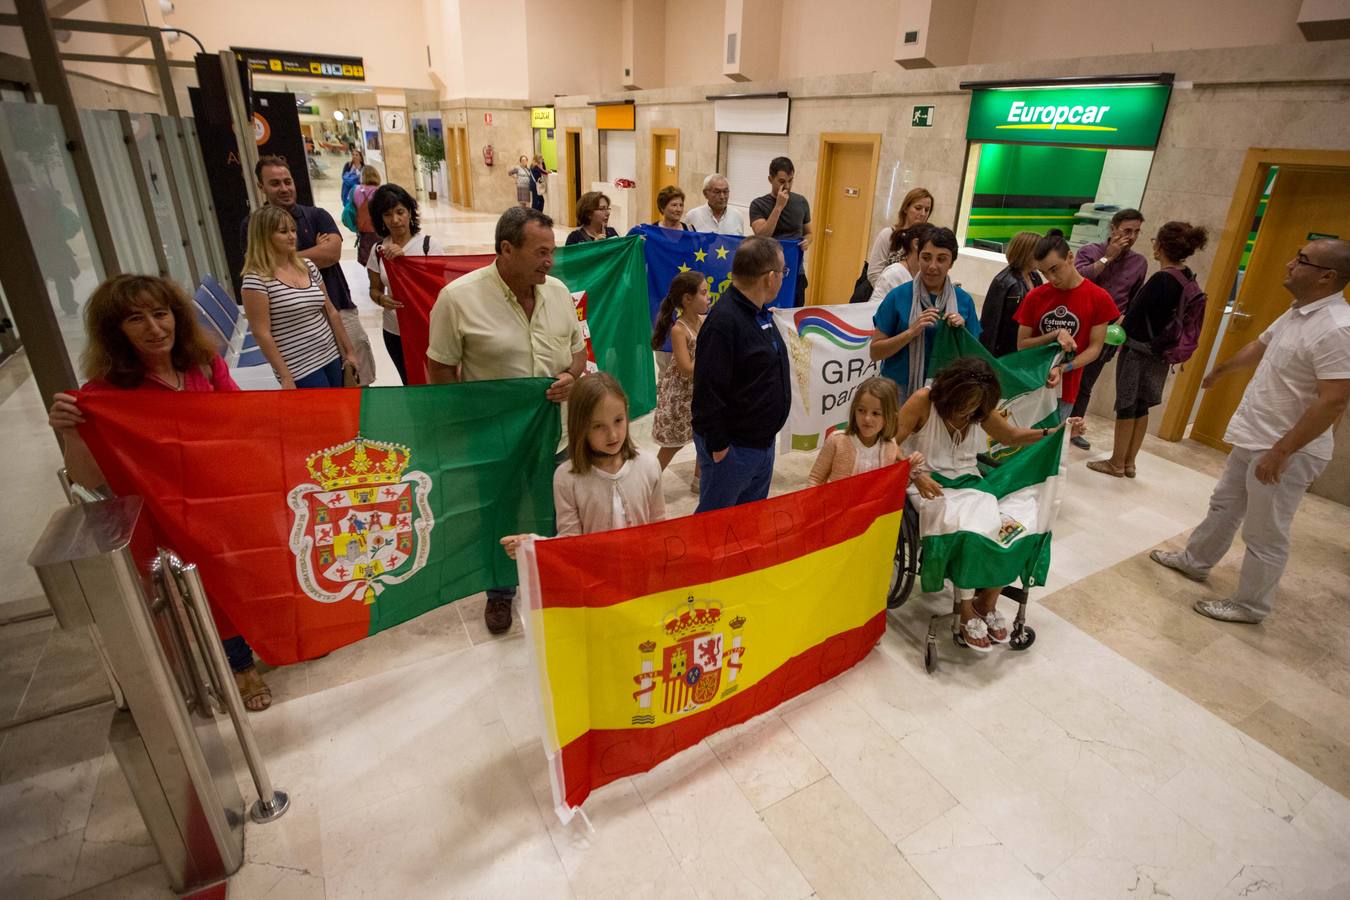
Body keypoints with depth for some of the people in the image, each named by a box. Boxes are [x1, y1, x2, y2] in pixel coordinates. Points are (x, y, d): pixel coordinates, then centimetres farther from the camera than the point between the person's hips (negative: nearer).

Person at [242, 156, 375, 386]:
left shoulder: (317, 215, 7)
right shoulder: (252, 225, 3)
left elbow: (333, 252, -10)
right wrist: (317, 250, -7)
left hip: (338, 310, 1)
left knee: (358, 381, 8)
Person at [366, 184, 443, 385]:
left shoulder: (428, 244, -8)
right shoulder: (378, 250, 2)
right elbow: (375, 289, 9)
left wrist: (405, 258, -27)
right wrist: (381, 299, -14)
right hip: (394, 332, 4)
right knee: (411, 383, 17)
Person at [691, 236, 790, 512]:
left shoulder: (759, 313, 8)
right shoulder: (723, 322, -24)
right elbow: (709, 391, -25)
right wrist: (718, 446, -20)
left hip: (763, 442, 9)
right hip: (732, 448, -9)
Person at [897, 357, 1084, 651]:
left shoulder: (981, 411, 2)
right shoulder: (923, 401, -15)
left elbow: (1011, 435, 20)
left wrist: (1056, 431, 6)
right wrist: (916, 476, -33)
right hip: (928, 483, -5)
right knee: (963, 531, -30)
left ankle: (987, 603, 7)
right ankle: (967, 610, -8)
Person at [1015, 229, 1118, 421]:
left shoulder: (1099, 299, -4)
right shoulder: (1034, 297, 1)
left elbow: (1095, 348, -4)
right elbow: (1021, 345, 0)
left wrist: (1063, 369, -19)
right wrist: (1055, 335, -16)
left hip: (1064, 391, -1)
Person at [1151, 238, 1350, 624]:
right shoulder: (1297, 313, 6)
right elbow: (1259, 347, 26)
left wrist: (1281, 452, -27)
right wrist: (1220, 371, 43)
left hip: (1286, 451, -9)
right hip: (1253, 439, 9)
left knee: (1264, 537, 5)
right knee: (1224, 507, 24)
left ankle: (1250, 606, 21)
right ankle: (1195, 561, 42)